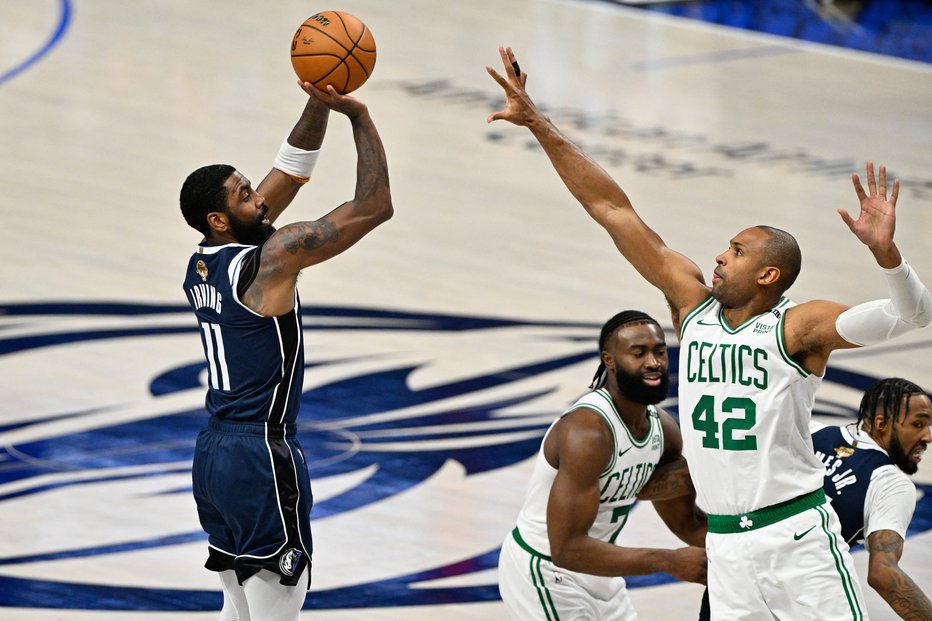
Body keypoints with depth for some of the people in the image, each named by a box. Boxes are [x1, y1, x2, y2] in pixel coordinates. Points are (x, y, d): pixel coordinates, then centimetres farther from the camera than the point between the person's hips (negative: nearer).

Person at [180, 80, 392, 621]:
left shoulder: (203, 261, 8)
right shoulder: (272, 257, -16)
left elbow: (293, 170, 14)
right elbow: (374, 208, -18)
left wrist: (319, 106, 2)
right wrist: (359, 115, -11)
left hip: (214, 453, 9)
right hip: (261, 458, -9)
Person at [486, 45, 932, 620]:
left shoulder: (798, 327, -7)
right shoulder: (693, 304, 7)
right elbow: (615, 212, 7)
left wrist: (884, 250, -39)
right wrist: (539, 126, 7)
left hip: (796, 535, -5)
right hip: (726, 544, 5)